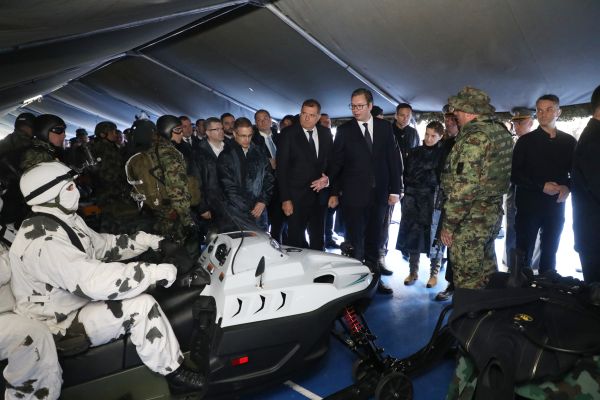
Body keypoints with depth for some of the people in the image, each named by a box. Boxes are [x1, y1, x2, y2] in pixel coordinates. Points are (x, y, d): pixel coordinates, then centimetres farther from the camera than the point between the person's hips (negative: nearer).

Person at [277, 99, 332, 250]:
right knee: (296, 239, 3)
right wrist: (285, 199, -13)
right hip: (297, 197, -4)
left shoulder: (325, 133, 7)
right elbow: (282, 168, -8)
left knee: (318, 239, 13)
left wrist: (327, 178, -6)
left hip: (320, 195, 4)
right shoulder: (288, 133, -6)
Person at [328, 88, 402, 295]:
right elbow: (336, 163, 2)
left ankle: (373, 277, 24)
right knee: (355, 241, 2)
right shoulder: (344, 130, 2)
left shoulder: (385, 127, 7)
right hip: (353, 195, -2)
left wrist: (395, 189, 1)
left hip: (379, 194, 3)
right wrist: (334, 192, -1)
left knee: (374, 239, 12)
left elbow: (394, 159, 6)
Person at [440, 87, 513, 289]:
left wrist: (448, 223, -18)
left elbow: (464, 187, -23)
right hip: (494, 211, 10)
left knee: (467, 278, 2)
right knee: (487, 270, 22)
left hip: (470, 219, -10)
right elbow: (494, 173, 14)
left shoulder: (474, 138, -19)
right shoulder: (501, 131, 10)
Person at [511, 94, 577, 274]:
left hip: (556, 206, 3)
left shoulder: (569, 142, 8)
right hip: (529, 205, -3)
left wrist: (567, 187, -10)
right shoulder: (526, 141, 0)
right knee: (524, 254, 2)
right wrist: (542, 186, -16)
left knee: (550, 253, 11)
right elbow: (515, 174, -5)